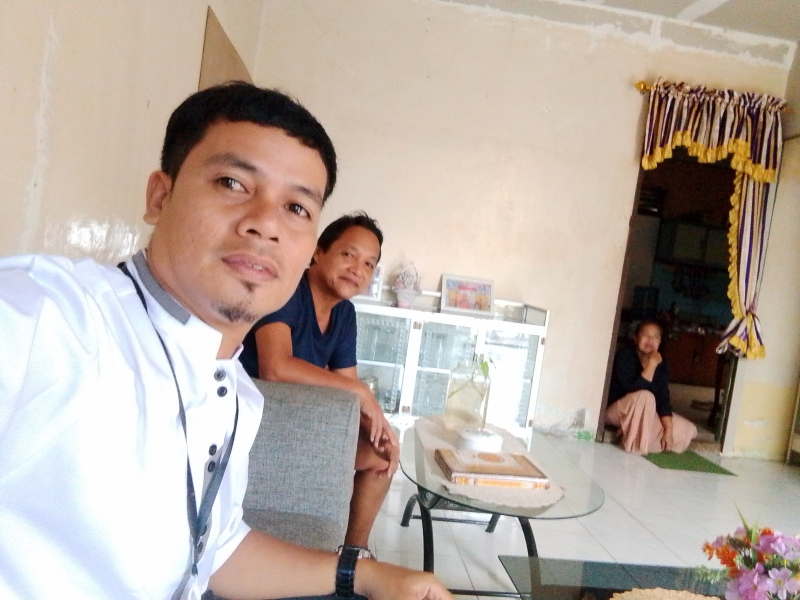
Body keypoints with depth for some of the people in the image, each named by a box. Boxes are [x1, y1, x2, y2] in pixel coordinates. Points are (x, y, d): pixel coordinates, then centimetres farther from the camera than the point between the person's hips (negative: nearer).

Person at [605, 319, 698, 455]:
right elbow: (633, 389, -31)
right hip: (616, 411, -7)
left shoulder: (660, 364, -1)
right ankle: (636, 445, -20)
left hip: (646, 414, 7)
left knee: (689, 430, 0)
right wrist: (652, 365, -32)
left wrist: (668, 430, -13)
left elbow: (663, 399, -5)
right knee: (645, 396, -35)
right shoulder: (625, 355, -19)